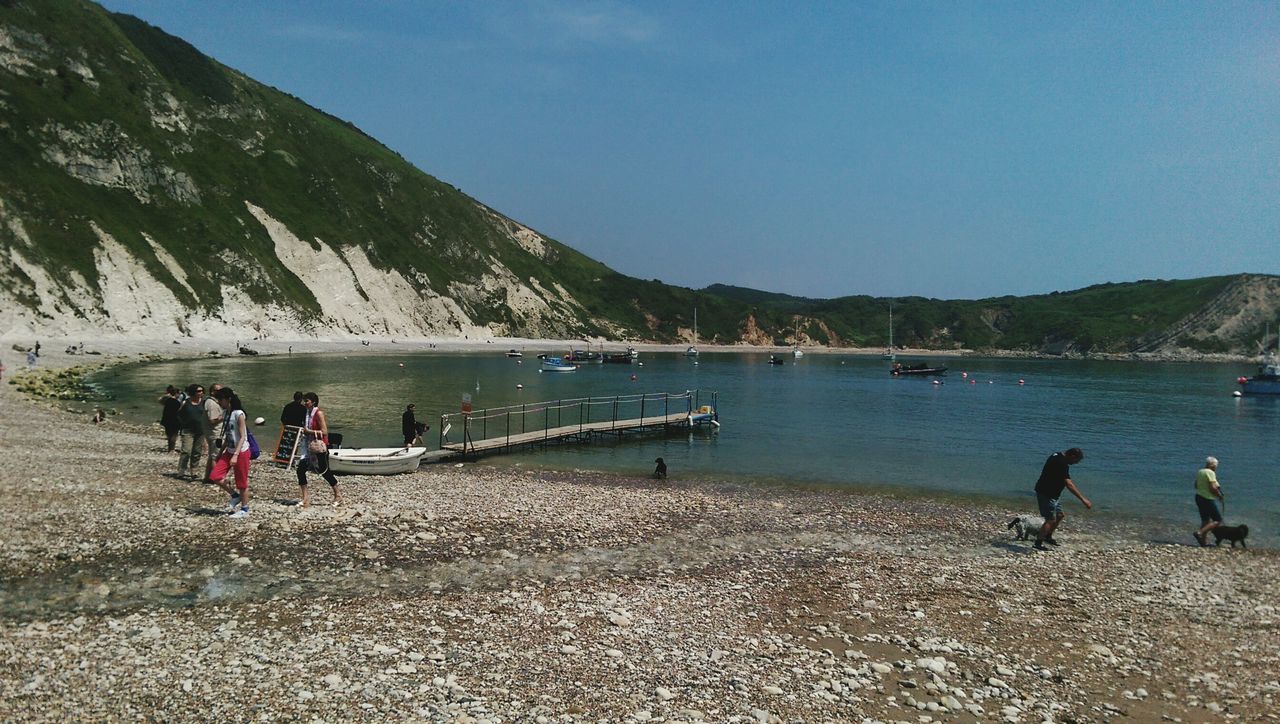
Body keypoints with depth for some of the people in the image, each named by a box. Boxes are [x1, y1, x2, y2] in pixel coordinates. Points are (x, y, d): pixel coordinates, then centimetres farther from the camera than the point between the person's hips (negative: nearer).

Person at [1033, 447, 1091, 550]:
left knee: (1060, 515, 18)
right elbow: (1069, 484, -31)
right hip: (1046, 494, -10)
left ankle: (1048, 537, 29)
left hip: (1050, 493, 10)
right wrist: (1083, 499, -32)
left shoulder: (1057, 456, 8)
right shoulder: (1062, 464, -24)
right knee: (1051, 519, -5)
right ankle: (1038, 543, 1)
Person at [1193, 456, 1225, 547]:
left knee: (1205, 520, 15)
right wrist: (1220, 496, -8)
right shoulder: (1210, 473, -15)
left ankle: (1203, 542, 14)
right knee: (1218, 520, -3)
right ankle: (1200, 533, -16)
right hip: (1207, 499, -9)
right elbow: (1213, 488, -22)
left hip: (1199, 497, 9)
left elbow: (1196, 485, 21)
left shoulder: (1200, 472, 11)